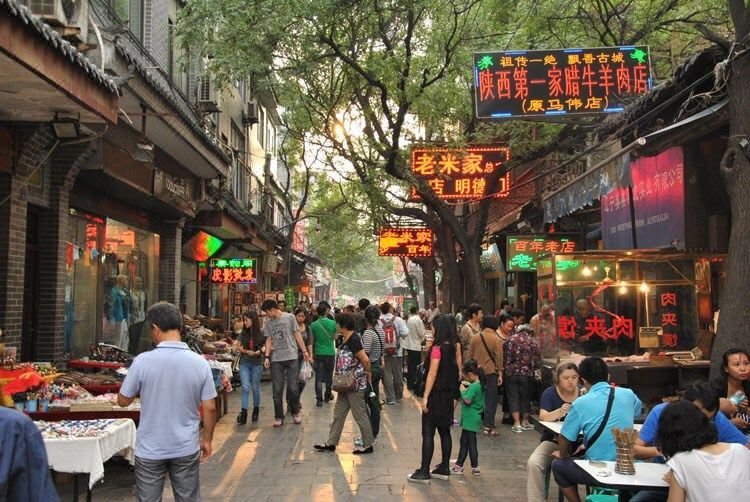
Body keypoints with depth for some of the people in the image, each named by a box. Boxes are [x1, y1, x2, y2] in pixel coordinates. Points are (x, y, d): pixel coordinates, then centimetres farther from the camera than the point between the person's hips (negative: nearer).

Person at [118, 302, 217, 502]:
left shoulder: (142, 361, -15)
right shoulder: (200, 363, -10)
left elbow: (123, 401, -2)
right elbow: (209, 408, -5)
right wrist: (207, 439, 9)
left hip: (150, 450, -1)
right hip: (186, 449, 1)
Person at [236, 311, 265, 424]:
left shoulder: (261, 334, -5)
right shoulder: (243, 333, 3)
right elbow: (238, 347, 4)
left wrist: (260, 351, -18)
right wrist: (248, 351, -13)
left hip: (257, 364, -1)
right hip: (244, 363, 1)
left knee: (255, 388, 9)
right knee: (245, 388, -7)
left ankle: (256, 411, 25)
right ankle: (243, 413, -8)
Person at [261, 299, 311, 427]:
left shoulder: (290, 317, 1)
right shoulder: (269, 323, 10)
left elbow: (297, 334, 4)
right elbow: (269, 340, 10)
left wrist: (304, 351, 3)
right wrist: (267, 357, 0)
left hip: (291, 357, -2)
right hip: (276, 359, 2)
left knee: (293, 388, 1)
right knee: (277, 390, 3)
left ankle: (295, 412, 21)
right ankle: (279, 417, 13)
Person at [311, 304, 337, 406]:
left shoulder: (313, 325, -7)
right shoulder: (333, 323, -6)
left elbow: (312, 341, 2)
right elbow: (335, 337, 6)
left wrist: (312, 353, 18)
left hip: (319, 353, -1)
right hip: (330, 352, 1)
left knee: (318, 377, 2)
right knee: (328, 376, 16)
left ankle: (319, 399, -4)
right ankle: (327, 396, 29)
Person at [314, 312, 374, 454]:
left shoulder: (353, 340, -21)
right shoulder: (346, 340, 9)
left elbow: (365, 360, -25)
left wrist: (367, 373, -11)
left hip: (355, 385, -10)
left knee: (360, 416, 3)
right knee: (338, 414, 15)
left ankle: (368, 445, 15)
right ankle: (331, 443, 24)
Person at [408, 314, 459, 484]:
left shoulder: (437, 348, -16)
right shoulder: (452, 347, 6)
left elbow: (432, 374, -18)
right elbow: (455, 371, 9)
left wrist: (425, 397, -16)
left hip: (436, 394, -8)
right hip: (448, 394, 8)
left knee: (428, 434, -3)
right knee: (444, 432, 14)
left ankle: (424, 472, 0)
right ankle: (444, 468, 21)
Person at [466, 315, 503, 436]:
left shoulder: (475, 338, 4)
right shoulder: (496, 339, -7)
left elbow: (469, 355, 8)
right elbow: (499, 358, -9)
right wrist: (500, 374, -3)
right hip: (491, 372, -4)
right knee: (491, 400, 1)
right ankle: (488, 426, -1)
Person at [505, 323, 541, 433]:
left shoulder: (510, 340, 3)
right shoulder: (533, 342, 1)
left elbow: (504, 357, 6)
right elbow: (536, 361, 2)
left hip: (511, 373, 0)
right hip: (526, 373, 0)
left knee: (513, 398, 6)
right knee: (525, 397, 14)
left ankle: (517, 423, 3)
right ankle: (525, 422, 23)